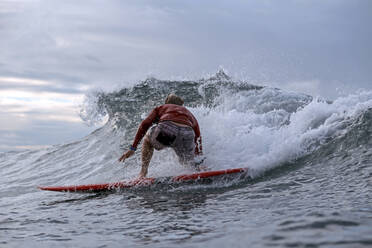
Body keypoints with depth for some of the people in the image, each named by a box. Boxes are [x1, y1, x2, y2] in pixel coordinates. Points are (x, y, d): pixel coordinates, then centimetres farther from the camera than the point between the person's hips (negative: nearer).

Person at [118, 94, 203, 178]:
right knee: (188, 162, 29)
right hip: (187, 134, 2)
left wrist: (133, 148, 19)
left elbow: (145, 124, 21)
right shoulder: (189, 114, 40)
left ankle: (143, 173, 19)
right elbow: (197, 137, 36)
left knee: (148, 139, 32)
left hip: (166, 128, -2)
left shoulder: (161, 108, 35)